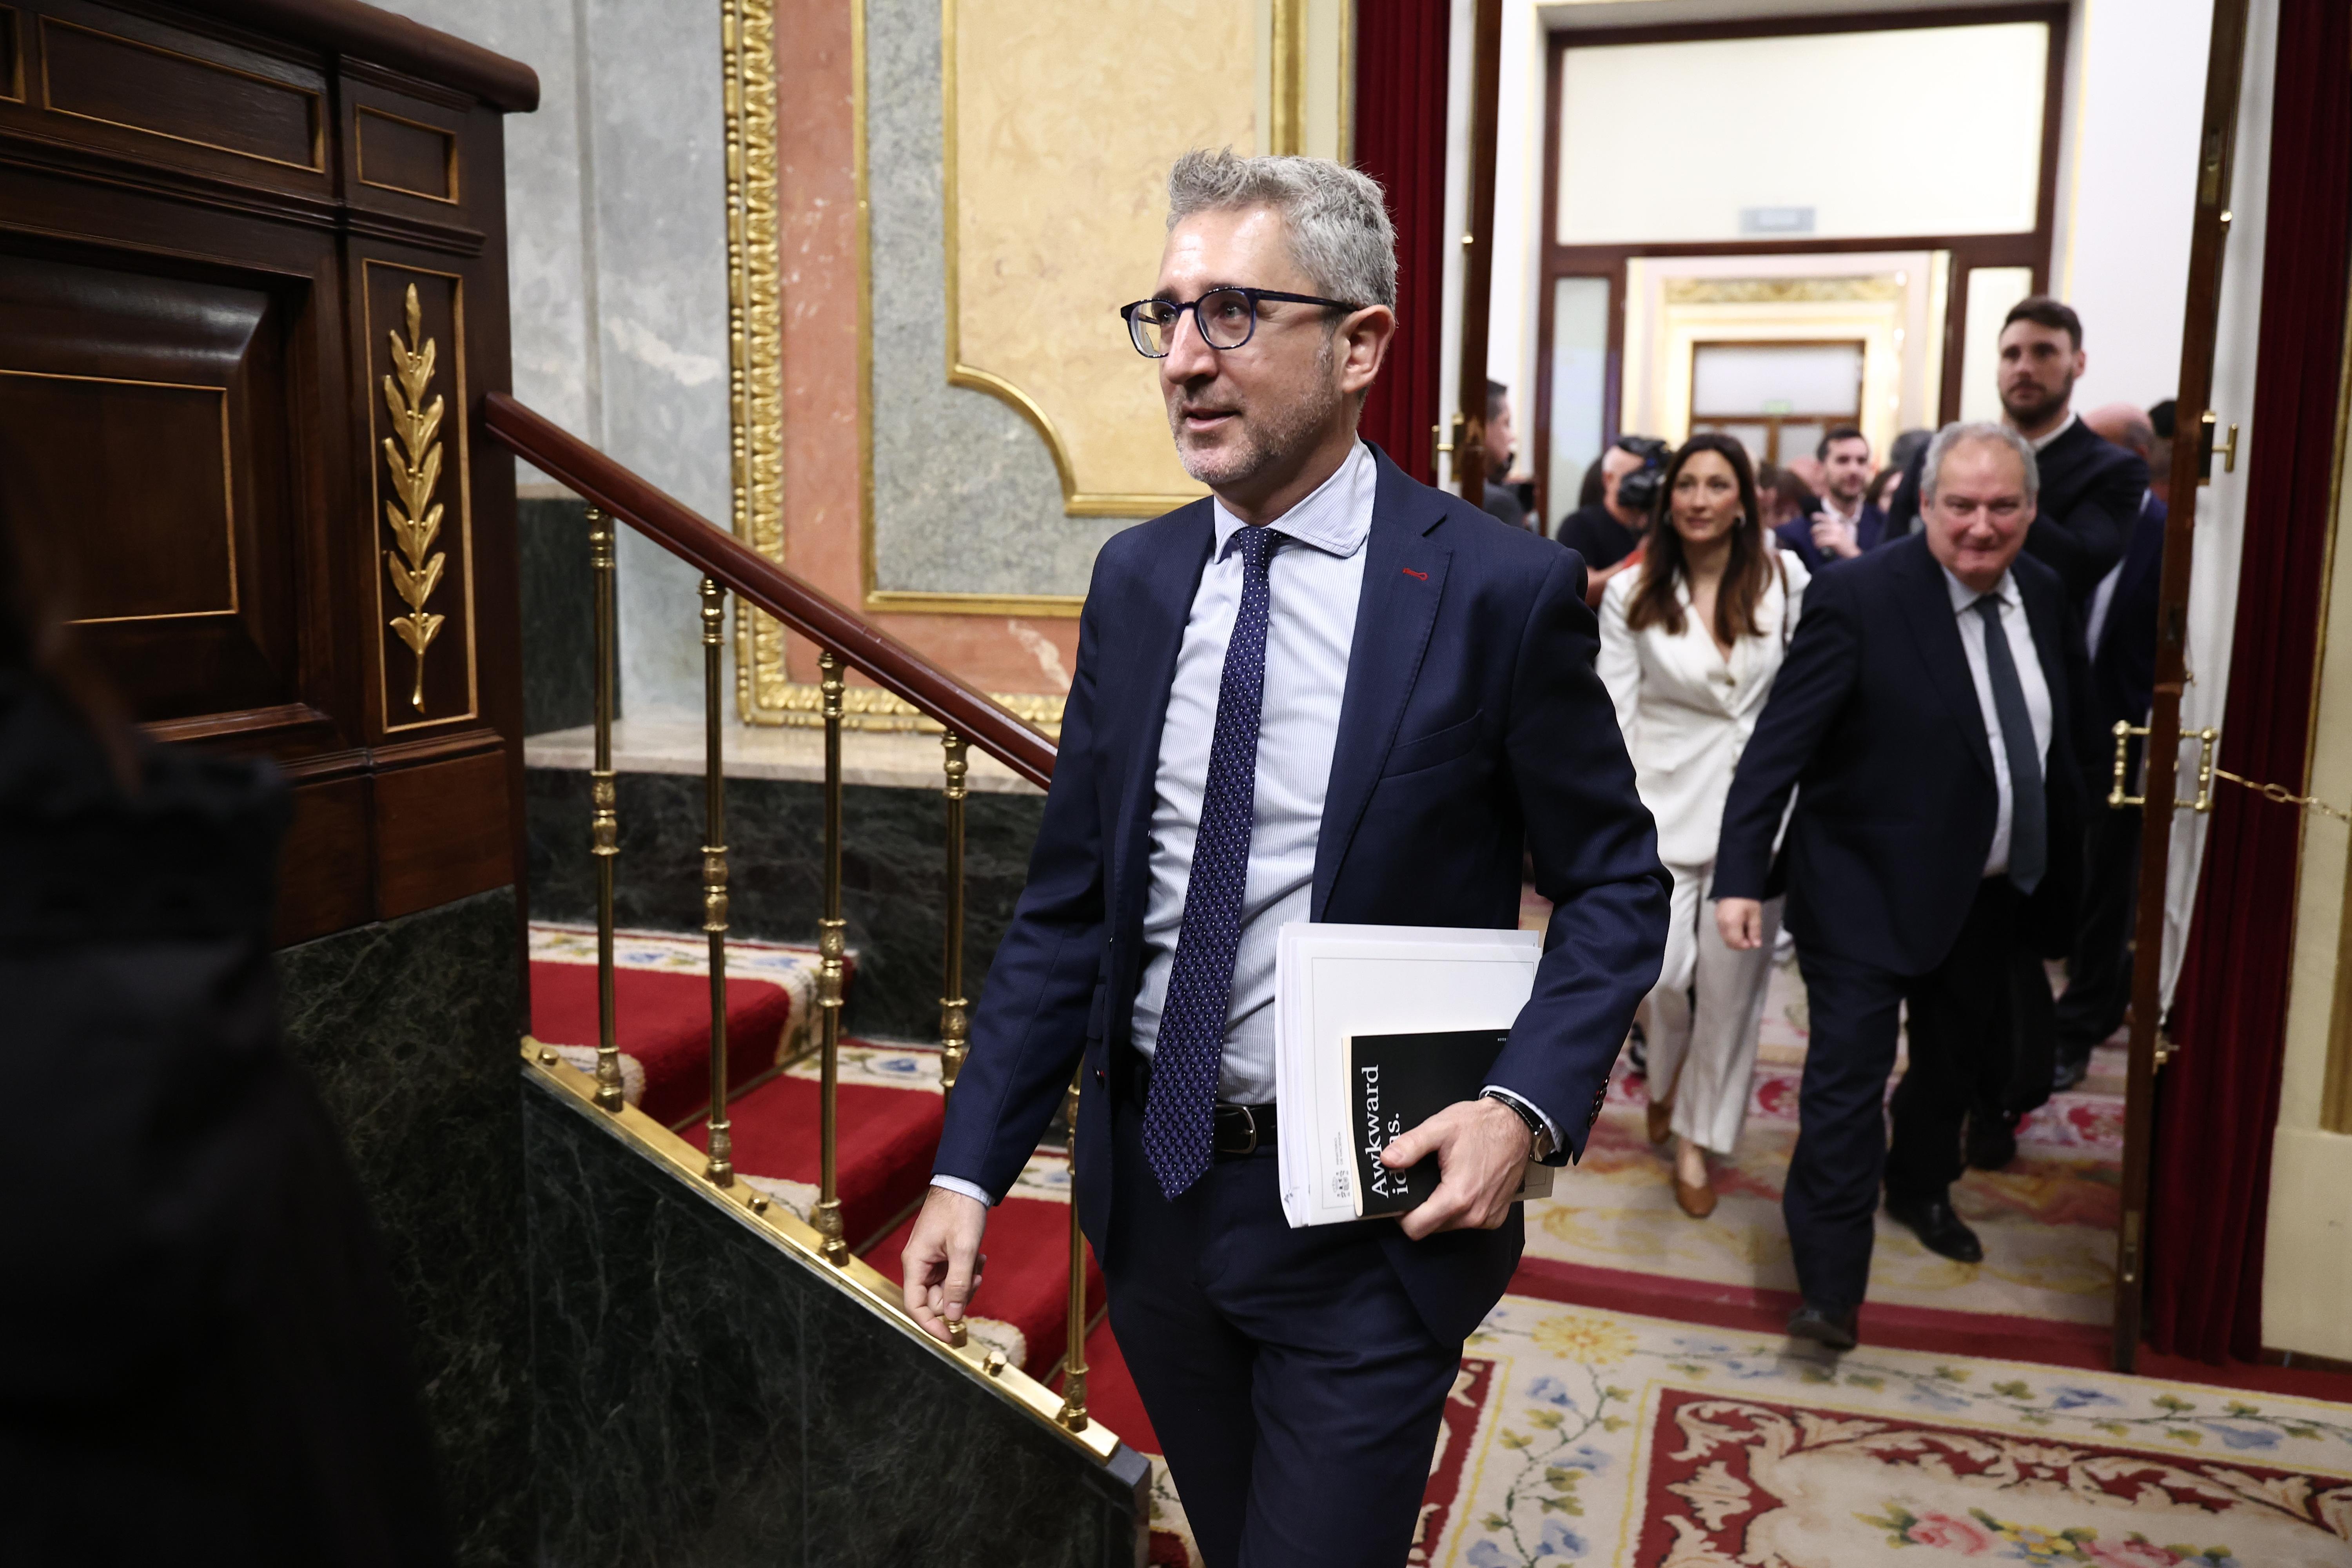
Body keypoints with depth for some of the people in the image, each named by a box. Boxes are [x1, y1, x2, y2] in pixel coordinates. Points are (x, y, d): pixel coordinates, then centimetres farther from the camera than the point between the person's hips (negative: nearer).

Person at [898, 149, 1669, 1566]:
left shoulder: (1503, 590, -14)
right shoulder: (1136, 577, 1)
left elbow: (1616, 884, -4)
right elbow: (1069, 900, 3)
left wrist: (1528, 1105, -19)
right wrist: (974, 1166, -1)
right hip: (1154, 1185, 5)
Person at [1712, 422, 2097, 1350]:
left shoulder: (2041, 594, 1)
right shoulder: (1857, 598, -19)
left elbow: (2066, 739, 10)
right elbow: (1779, 744, -21)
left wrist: (2065, 877, 12)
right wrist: (1741, 873, -28)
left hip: (1994, 893, 7)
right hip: (1871, 891, -7)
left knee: (1957, 1062, 23)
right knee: (1847, 1079, -7)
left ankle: (1920, 1190, 50)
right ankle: (1830, 1286, 4)